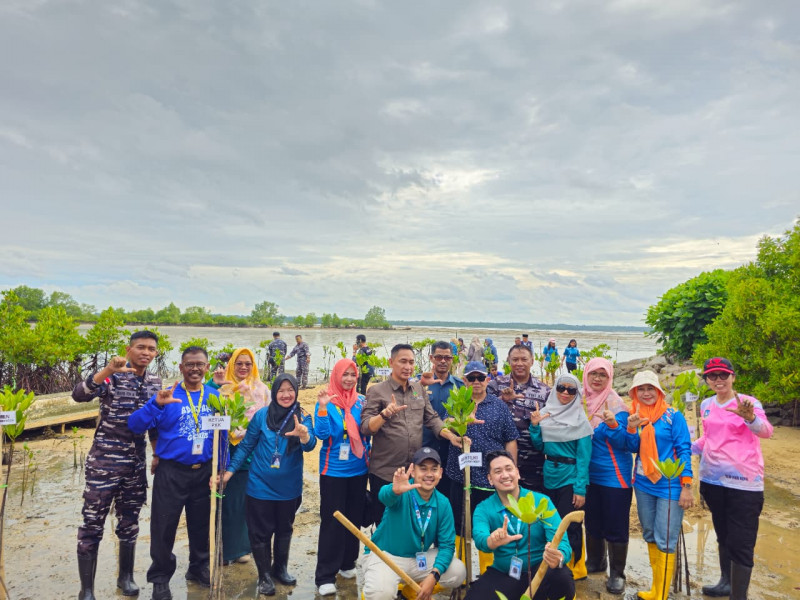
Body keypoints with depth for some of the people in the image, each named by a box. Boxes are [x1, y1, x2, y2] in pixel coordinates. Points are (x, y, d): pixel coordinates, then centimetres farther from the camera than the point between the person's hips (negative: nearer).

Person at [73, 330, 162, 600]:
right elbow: (78, 395, -27)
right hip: (104, 461, -5)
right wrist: (107, 371, -40)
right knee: (93, 524, 2)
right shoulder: (112, 376, -10)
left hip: (137, 463, 5)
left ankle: (126, 576, 30)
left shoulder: (155, 382, 6)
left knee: (129, 522, 14)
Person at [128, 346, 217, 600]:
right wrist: (156, 404, -34)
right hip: (171, 472, -2)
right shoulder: (168, 397, -8)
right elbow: (135, 425, -17)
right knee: (164, 527, 7)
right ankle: (160, 578, 27)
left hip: (204, 471, 3)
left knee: (201, 525, 17)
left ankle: (199, 568, 38)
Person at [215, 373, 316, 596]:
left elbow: (310, 445, -22)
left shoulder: (303, 417, -7)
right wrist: (228, 472, -5)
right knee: (260, 532, 8)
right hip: (261, 486, -1)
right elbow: (245, 446, -2)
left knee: (284, 530, 18)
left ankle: (280, 568, 39)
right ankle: (264, 575, 27)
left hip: (289, 488, 1)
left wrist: (303, 434, -43)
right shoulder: (262, 415, -9)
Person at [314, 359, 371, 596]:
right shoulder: (326, 401, -7)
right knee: (331, 521, -1)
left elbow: (368, 430, 6)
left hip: (358, 468, 4)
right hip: (333, 469, -4)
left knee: (355, 518, 14)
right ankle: (325, 576, 8)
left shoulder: (362, 401, 2)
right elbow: (322, 434, -18)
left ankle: (347, 563, 32)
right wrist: (323, 408, -26)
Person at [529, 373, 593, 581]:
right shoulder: (545, 414, 5)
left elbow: (583, 457, -12)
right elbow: (539, 446, 7)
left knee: (568, 527, -1)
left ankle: (572, 569, 19)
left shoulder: (580, 420, -9)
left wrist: (580, 489, -17)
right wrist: (535, 426, -9)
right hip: (549, 478, 5)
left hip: (570, 479, -5)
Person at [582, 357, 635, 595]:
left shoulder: (616, 404, -13)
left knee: (615, 525, 4)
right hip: (589, 472, 5)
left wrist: (613, 424, -33)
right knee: (592, 521, 18)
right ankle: (595, 562, 37)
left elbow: (623, 443, -17)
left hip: (614, 474, -5)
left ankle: (617, 574, 20)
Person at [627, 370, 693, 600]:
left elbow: (684, 450, -9)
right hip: (643, 485, 5)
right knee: (650, 537, 14)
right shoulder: (635, 415, 5)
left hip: (669, 486, -5)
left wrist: (686, 486, -13)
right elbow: (634, 448, 4)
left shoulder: (673, 416, -8)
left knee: (665, 542, -1)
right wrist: (631, 428, -15)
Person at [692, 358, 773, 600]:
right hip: (712, 480, 6)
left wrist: (750, 418, -51)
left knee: (741, 543, -2)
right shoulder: (706, 405, 6)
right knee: (723, 536, 21)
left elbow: (766, 431, -30)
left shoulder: (749, 402, -11)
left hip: (743, 483, -6)